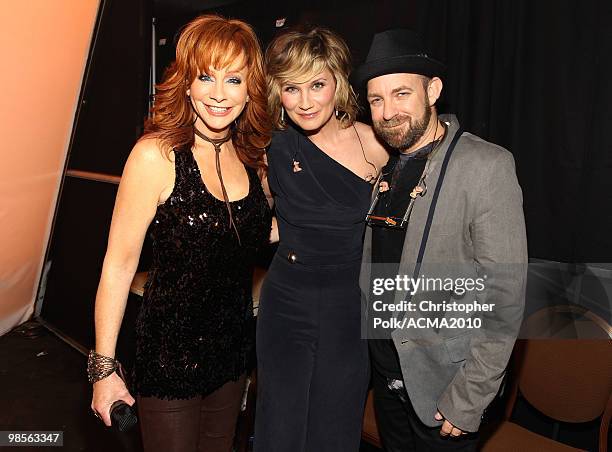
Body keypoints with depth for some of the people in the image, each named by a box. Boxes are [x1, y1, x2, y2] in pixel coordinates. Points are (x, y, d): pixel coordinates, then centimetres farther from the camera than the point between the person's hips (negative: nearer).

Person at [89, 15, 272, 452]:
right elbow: (120, 264, -15)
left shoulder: (250, 155, -1)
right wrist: (104, 367, -12)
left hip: (234, 347, 6)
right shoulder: (157, 154, -18)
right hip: (170, 354, -5)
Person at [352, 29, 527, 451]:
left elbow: (505, 297, -19)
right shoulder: (382, 166, 3)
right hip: (384, 368, 6)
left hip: (441, 381, -5)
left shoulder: (488, 166, -17)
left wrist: (467, 401, -17)